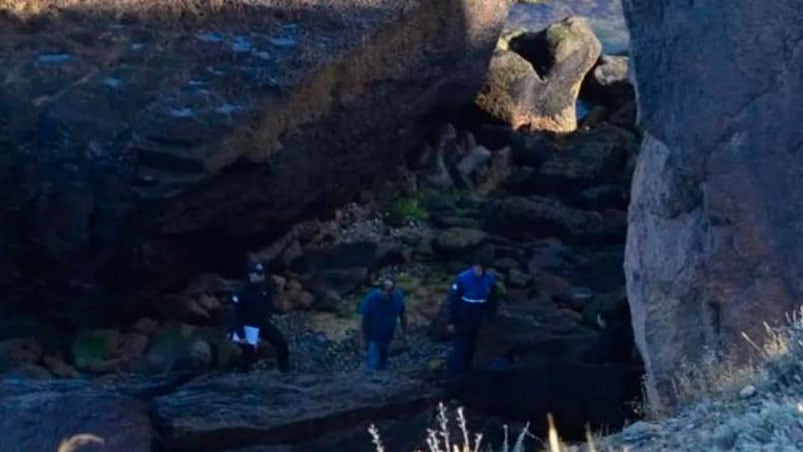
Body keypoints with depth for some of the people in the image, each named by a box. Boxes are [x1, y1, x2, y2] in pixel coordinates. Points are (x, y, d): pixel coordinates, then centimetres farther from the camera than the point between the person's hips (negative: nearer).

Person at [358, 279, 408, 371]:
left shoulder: (398, 296, -17)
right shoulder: (371, 299, -29)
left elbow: (403, 315, -1)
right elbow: (363, 320, -19)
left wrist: (404, 333, 6)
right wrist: (362, 340, -16)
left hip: (388, 336, 4)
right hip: (374, 337, -4)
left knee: (382, 365, 22)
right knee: (374, 365, -6)